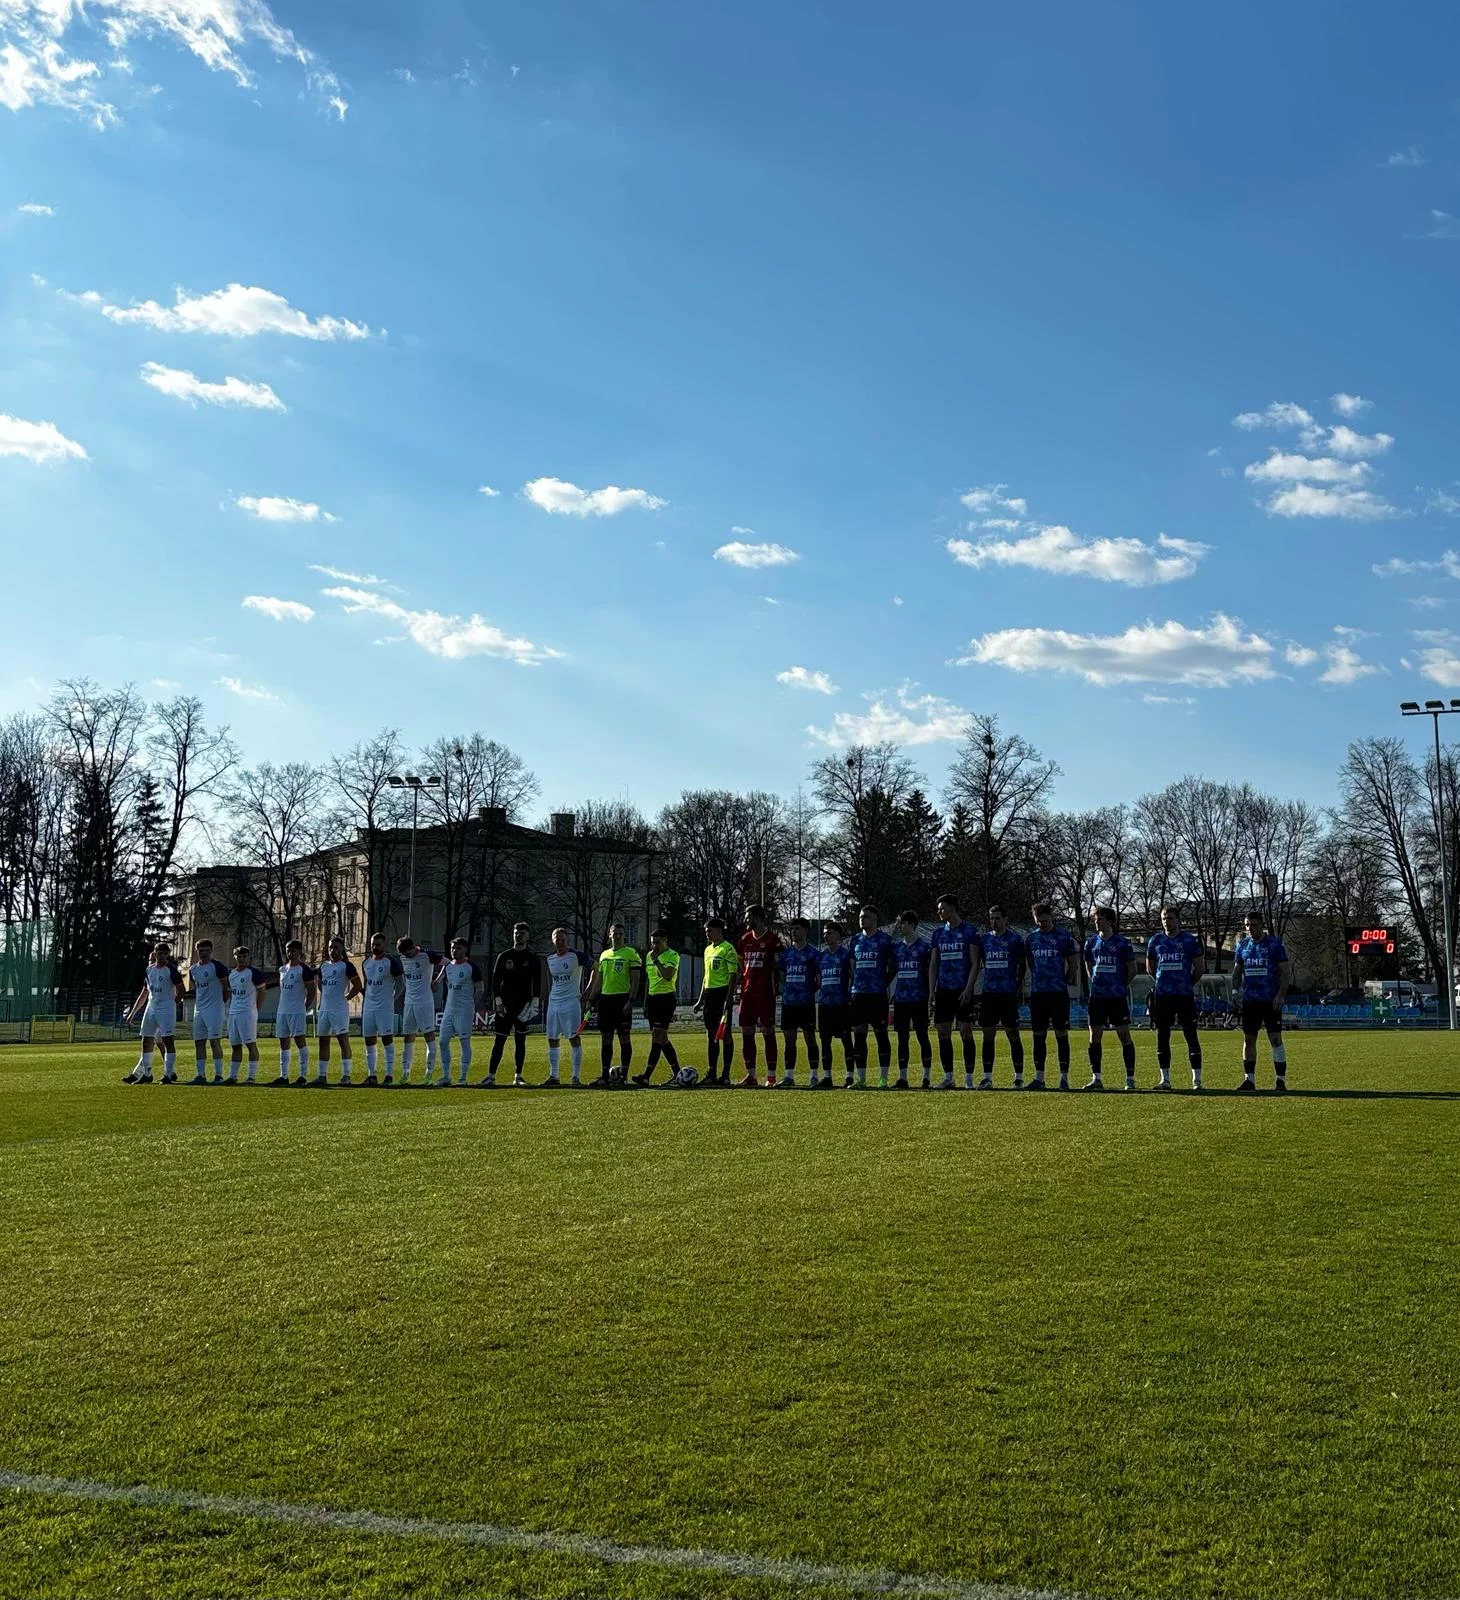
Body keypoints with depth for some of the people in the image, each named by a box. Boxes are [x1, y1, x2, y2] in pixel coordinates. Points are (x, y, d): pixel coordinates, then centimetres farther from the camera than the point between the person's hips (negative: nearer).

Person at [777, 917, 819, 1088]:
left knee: (810, 1038, 0)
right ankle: (789, 1076, 11)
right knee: (789, 1039, 6)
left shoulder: (812, 952, -3)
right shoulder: (786, 952, 12)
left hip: (806, 1002, -5)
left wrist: (811, 990, -6)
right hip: (788, 1002, 5)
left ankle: (814, 1076, 5)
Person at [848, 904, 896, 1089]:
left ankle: (884, 1079, 3)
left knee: (881, 1034, -1)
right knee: (858, 1035, 4)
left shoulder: (884, 940, -1)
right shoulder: (856, 940, 14)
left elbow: (892, 966, 3)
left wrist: (883, 983, 2)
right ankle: (861, 1079, 9)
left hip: (878, 995, -5)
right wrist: (853, 986, 13)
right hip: (858, 994, 5)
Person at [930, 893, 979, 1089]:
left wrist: (968, 989, -13)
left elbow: (974, 963, -5)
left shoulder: (969, 931, -2)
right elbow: (934, 964, 14)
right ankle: (948, 1077, 10)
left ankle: (969, 1077, 1)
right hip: (943, 990, 5)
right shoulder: (938, 933, 12)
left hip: (962, 990, -5)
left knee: (966, 1032, -4)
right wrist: (931, 991, 7)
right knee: (943, 1033, 3)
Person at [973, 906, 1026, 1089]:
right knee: (988, 1035, 5)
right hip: (989, 993, 4)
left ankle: (1019, 1076, 7)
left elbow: (1022, 965, 3)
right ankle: (987, 1077, 9)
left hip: (1008, 994, -4)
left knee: (1013, 1035, 0)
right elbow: (976, 963, 15)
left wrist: (1018, 987, -3)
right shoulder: (983, 938, 10)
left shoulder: (1014, 939, 0)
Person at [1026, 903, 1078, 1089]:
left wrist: (1064, 982, 6)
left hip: (1058, 993, -4)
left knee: (1061, 1035, -2)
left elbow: (1073, 965, 4)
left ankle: (1064, 1078, 1)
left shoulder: (1063, 937, -2)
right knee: (1038, 1036, 5)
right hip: (1037, 993, 4)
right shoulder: (1031, 937, 8)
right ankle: (1039, 1077, 10)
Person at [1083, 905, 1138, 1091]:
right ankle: (1096, 1078, 10)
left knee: (1124, 1035, -2)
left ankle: (1130, 1078, 4)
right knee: (1094, 1037, 3)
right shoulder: (1091, 942, 9)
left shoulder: (1122, 943, -4)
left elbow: (1132, 969, 2)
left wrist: (1120, 985, 4)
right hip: (1097, 996, 4)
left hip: (1118, 996, -4)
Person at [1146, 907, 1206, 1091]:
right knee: (1162, 1037, 5)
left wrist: (1188, 983, 11)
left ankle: (1197, 1079, 2)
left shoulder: (1190, 941, -1)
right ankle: (1165, 1079, 12)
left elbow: (1200, 967, 6)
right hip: (1162, 996, 3)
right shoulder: (1155, 941, 7)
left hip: (1184, 995, -3)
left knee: (1191, 1037, -2)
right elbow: (1150, 967, 19)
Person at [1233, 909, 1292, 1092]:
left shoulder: (1275, 944, -4)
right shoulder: (1242, 945, 9)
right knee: (1248, 1039, 6)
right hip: (1249, 1000, 4)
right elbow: (1237, 971, 18)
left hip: (1270, 1001, -4)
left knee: (1275, 1039, -4)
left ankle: (1280, 1080, 1)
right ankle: (1249, 1079, 12)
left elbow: (1286, 972, -4)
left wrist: (1280, 995, -14)